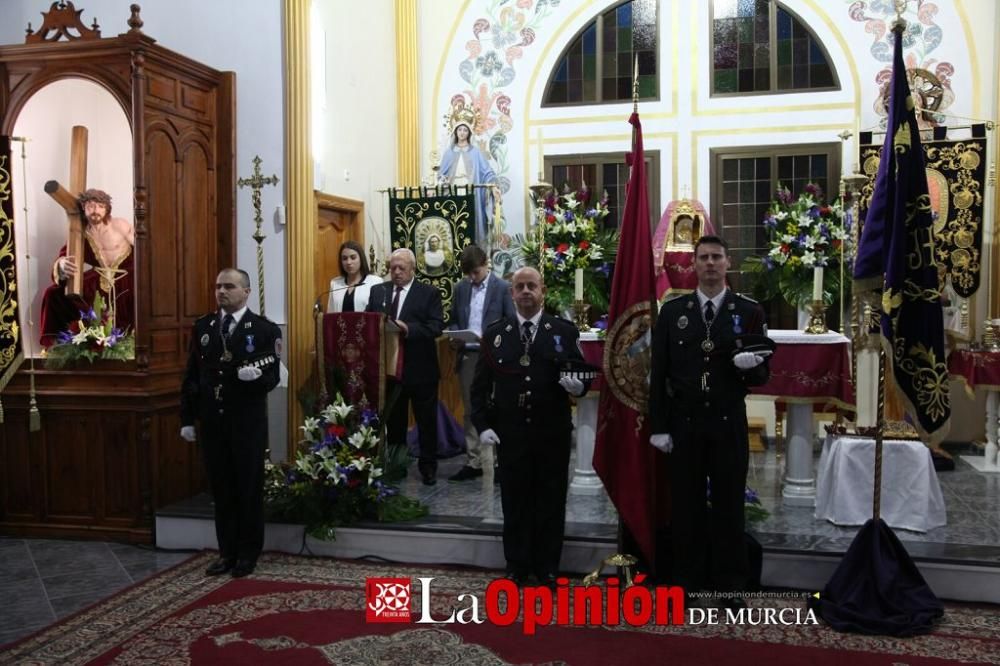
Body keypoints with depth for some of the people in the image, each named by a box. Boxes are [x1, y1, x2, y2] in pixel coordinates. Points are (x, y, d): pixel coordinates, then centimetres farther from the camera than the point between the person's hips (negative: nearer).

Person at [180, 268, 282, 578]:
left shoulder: (264, 329, -5)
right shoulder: (202, 327, 7)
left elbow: (273, 377, -8)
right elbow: (192, 375, 8)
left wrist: (256, 376, -30)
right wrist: (187, 418, 4)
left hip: (247, 422, -4)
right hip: (212, 422, 4)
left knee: (249, 488, 7)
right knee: (221, 489, 11)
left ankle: (248, 553, 20)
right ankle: (227, 552, 23)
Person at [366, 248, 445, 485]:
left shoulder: (429, 293, -4)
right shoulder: (377, 291, 9)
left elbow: (436, 326, -14)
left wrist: (408, 329, -28)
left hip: (420, 368, -3)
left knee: (426, 421, 7)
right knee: (393, 420, 14)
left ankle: (428, 466, 21)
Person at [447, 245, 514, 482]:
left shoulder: (503, 287, -2)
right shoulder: (460, 288, 11)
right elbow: (453, 320, 16)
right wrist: (455, 337, -5)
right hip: (466, 356, 5)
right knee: (470, 412, 10)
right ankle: (473, 462, 18)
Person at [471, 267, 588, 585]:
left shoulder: (565, 331, 2)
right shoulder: (494, 333, 5)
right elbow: (480, 385, 5)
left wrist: (579, 386, -20)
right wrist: (482, 425, -4)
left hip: (553, 433, 0)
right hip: (510, 433, 1)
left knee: (551, 502, 9)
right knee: (515, 502, 10)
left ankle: (547, 568, 24)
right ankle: (517, 566, 25)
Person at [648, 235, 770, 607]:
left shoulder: (749, 311, 1)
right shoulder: (672, 311, 4)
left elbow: (762, 376, 1)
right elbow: (659, 373, 2)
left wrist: (751, 366, -23)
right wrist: (658, 426, -3)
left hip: (728, 425, 0)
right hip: (683, 424, 1)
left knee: (729, 506, 8)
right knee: (686, 506, 8)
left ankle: (730, 585, 21)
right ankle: (686, 583, 21)